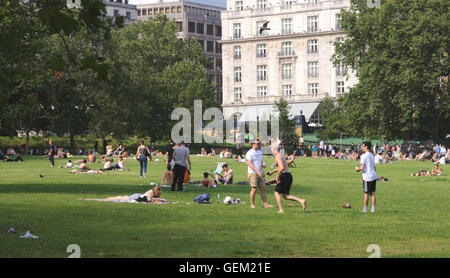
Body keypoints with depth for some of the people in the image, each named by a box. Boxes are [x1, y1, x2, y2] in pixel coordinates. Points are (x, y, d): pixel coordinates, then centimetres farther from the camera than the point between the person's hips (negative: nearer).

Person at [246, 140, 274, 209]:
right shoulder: (250, 153, -9)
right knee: (254, 188, -10)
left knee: (263, 188, 4)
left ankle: (265, 204, 5)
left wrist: (261, 171, 13)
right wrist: (257, 171, -24)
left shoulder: (259, 152, 15)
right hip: (252, 173, -7)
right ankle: (252, 204, -1)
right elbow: (249, 164, -18)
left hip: (259, 173, 7)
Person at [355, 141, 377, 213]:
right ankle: (373, 209, 7)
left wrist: (357, 169, 3)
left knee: (366, 194, 1)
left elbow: (362, 167, -18)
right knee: (372, 193, 8)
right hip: (374, 176, 7)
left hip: (367, 177, -7)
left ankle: (365, 209, 7)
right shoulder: (372, 156, 15)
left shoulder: (364, 156, -11)